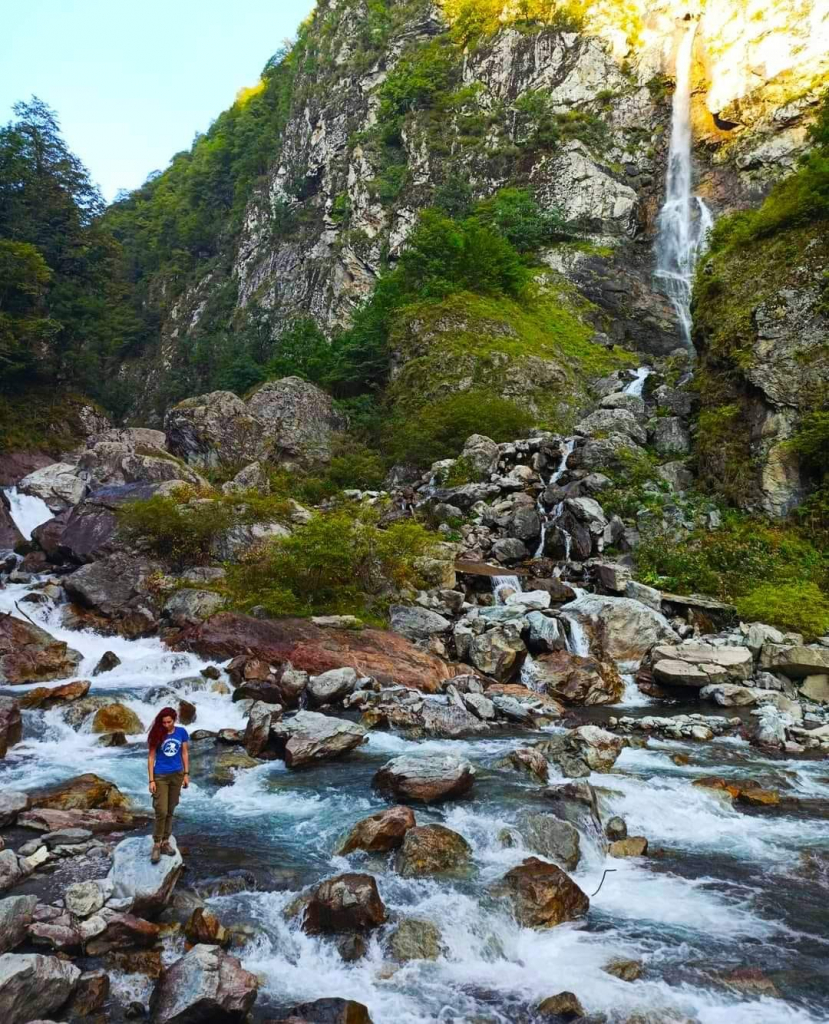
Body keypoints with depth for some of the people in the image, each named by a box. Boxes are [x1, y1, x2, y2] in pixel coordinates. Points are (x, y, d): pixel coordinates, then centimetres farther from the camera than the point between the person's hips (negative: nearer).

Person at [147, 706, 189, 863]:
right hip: (160, 776, -3)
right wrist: (151, 780, -10)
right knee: (161, 812, -7)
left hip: (177, 775, 3)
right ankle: (156, 845, 5)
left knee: (170, 811, 11)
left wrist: (186, 774, 3)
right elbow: (151, 757, -7)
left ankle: (165, 842, 23)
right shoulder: (157, 734, -11)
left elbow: (184, 753, 5)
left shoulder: (181, 732, -4)